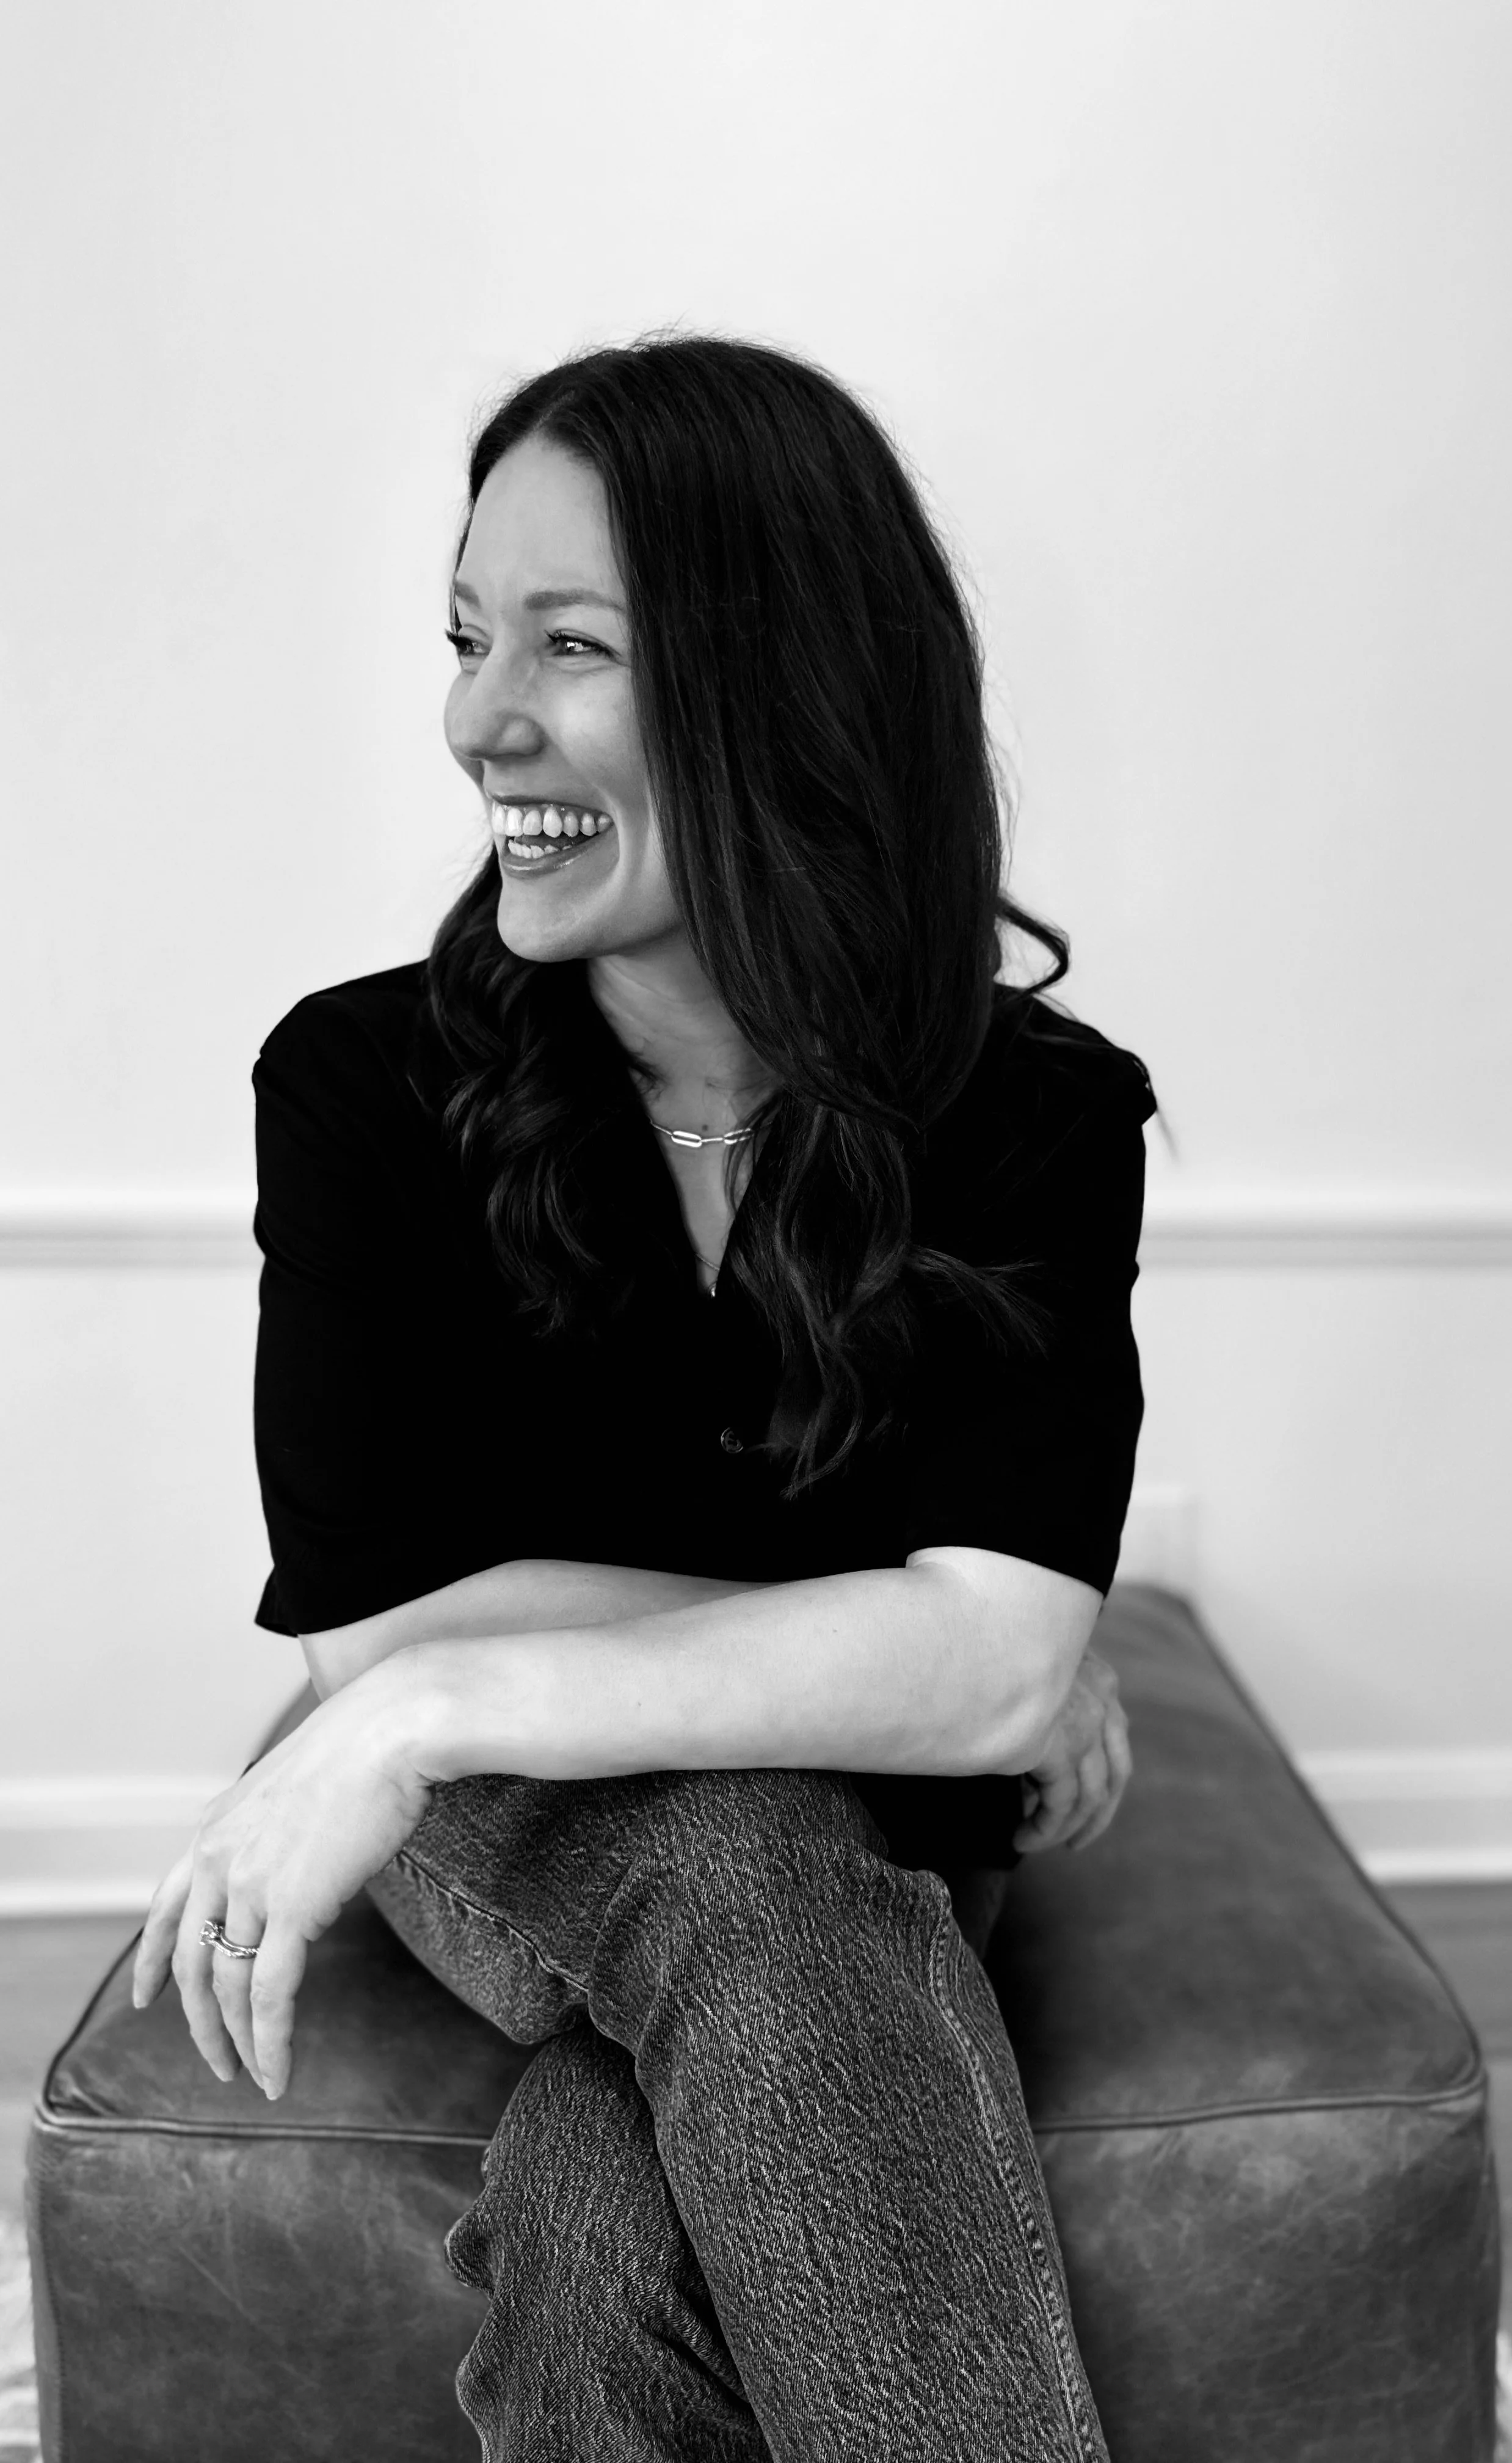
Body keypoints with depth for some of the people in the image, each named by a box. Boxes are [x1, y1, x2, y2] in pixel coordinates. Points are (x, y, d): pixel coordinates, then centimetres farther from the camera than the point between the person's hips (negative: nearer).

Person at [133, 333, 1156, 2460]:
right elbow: (371, 1625, -19)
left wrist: (433, 1710, -31)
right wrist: (897, 1651, -21)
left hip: (869, 1847, 0)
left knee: (605, 2261, -31)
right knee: (735, 1843, -34)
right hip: (509, 1840, 1)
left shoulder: (1039, 1114, -16)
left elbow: (1001, 1661, -26)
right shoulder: (364, 1076, -15)